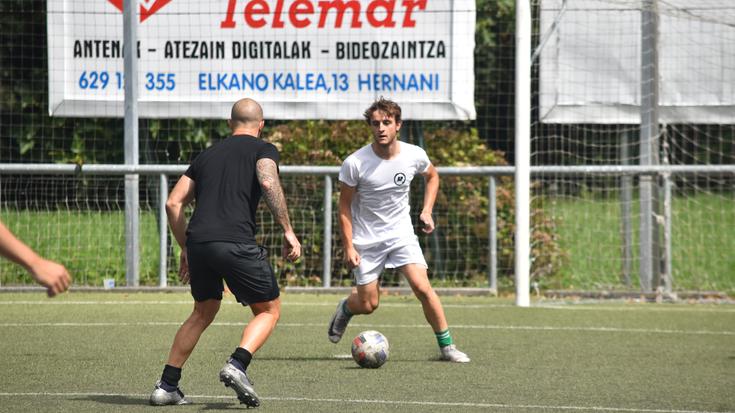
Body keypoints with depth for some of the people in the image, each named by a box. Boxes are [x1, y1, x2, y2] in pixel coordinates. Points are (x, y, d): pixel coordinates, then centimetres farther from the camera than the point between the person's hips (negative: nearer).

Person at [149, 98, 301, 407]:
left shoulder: (207, 155, 25)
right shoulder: (263, 149, 10)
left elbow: (173, 203, 21)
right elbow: (269, 183, -12)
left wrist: (186, 248, 28)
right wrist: (288, 231, -9)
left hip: (198, 242, 5)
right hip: (236, 241, -5)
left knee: (203, 312, 25)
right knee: (269, 310, 13)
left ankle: (167, 385, 19)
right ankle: (237, 365, -11)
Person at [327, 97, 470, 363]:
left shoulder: (414, 155, -9)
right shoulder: (355, 164, -17)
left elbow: (432, 176, 15)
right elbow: (344, 206, -7)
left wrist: (427, 211, 3)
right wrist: (348, 247, -11)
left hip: (401, 234, 1)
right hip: (366, 239, -1)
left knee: (422, 287, -16)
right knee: (368, 304, 2)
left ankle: (446, 345, -4)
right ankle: (345, 309, 40)